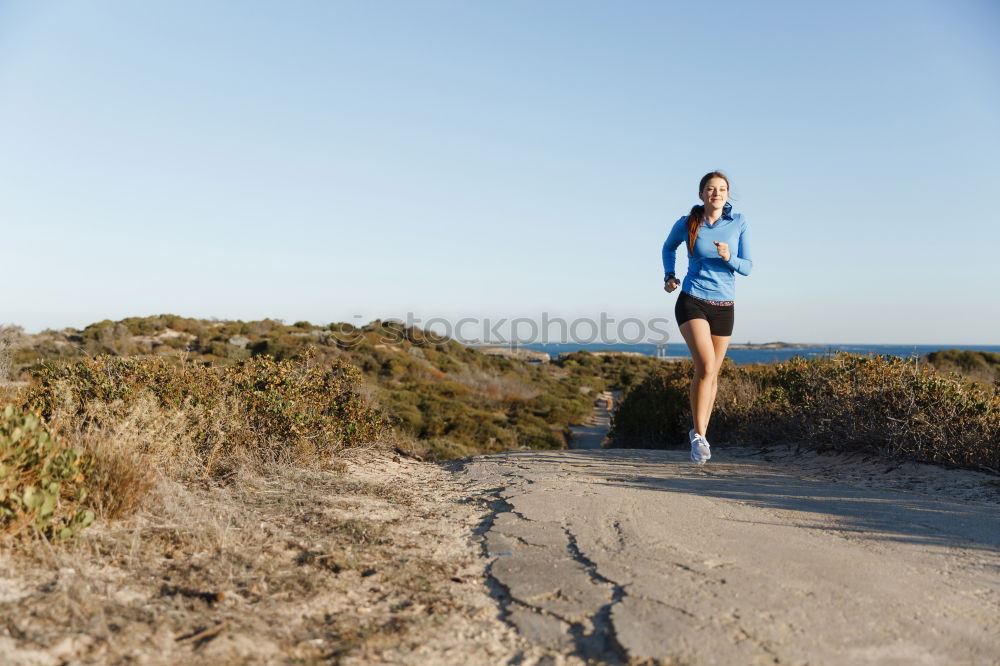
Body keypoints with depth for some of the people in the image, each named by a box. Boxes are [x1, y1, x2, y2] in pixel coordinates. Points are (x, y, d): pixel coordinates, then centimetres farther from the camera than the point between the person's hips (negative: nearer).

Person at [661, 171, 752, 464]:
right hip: (692, 302, -3)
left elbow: (747, 267, 0)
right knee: (706, 366, -21)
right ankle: (699, 436, -10)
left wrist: (728, 257, -20)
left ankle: (699, 433, 29)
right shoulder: (686, 224, -2)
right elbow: (669, 247, 18)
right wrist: (669, 275, 4)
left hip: (724, 307, 3)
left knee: (712, 373, 11)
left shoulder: (738, 223, 0)